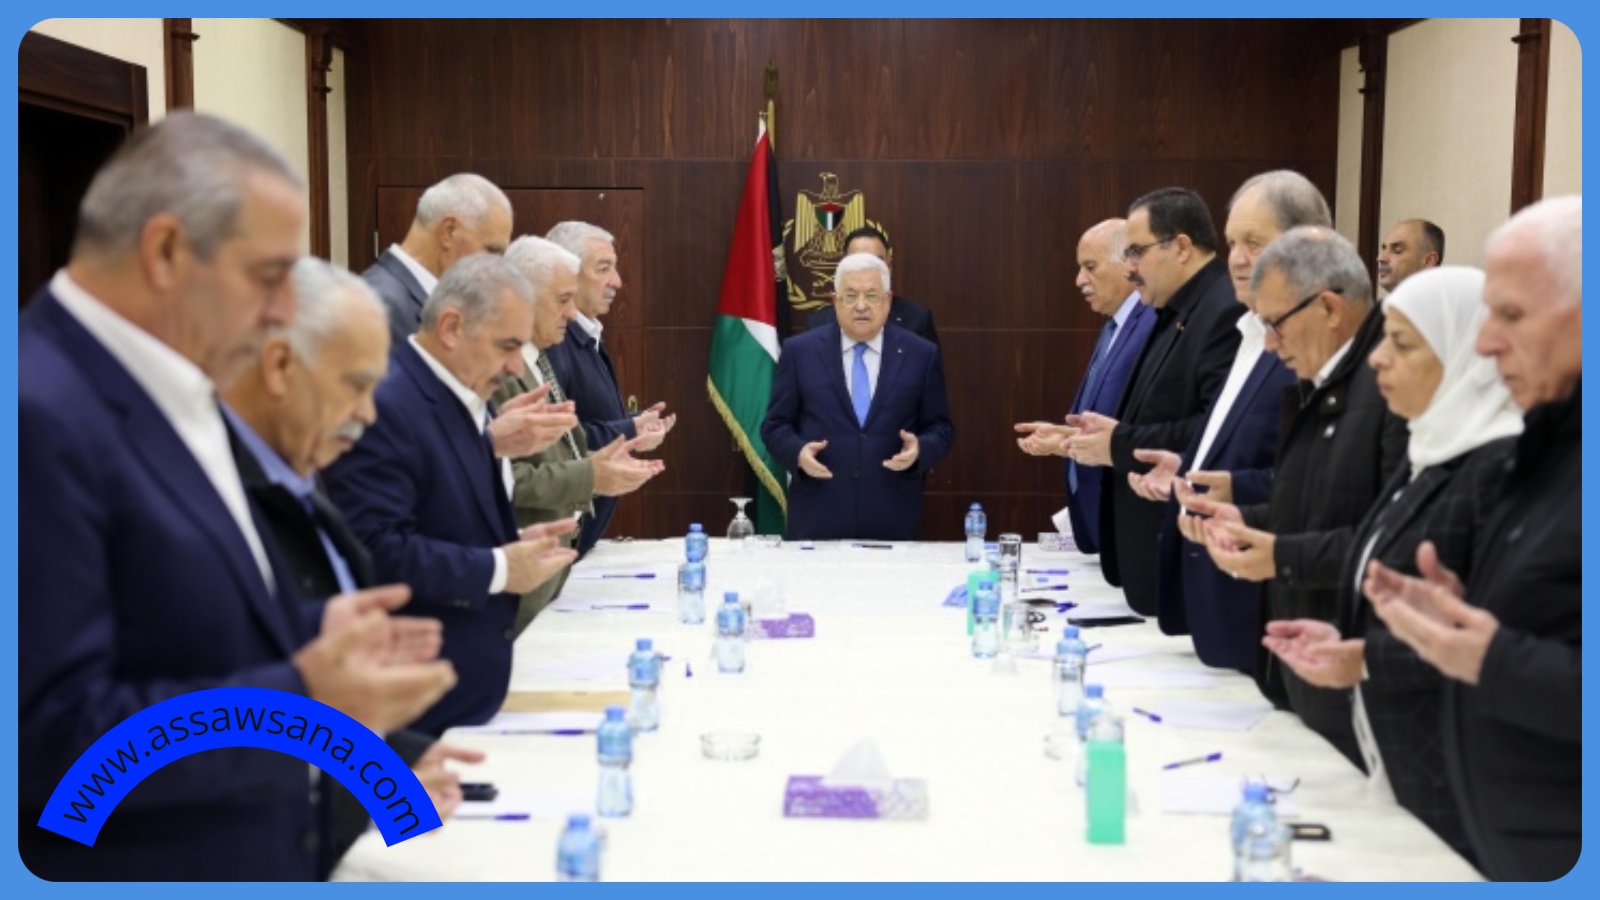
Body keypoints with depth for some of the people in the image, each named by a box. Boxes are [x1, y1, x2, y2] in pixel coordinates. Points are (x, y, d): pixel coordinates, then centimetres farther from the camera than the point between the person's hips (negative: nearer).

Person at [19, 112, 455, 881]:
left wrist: (310, 636, 2)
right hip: (131, 862, -9)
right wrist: (301, 702, -26)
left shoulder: (159, 390, 6)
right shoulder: (38, 415, -24)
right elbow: (47, 734, -26)